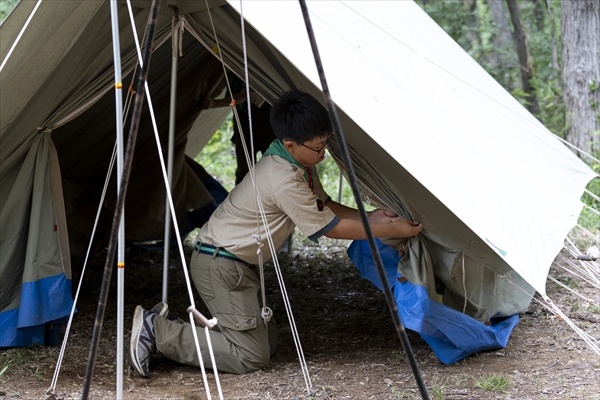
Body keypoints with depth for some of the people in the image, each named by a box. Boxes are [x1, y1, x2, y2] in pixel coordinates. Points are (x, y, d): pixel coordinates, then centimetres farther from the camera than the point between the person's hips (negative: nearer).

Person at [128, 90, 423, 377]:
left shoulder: (300, 165, 3)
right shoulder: (285, 181, -26)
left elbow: (325, 207, 17)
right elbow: (332, 229, -19)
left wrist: (369, 217, 2)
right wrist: (393, 230, -12)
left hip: (237, 264, 11)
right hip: (219, 265, -11)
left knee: (267, 342, 14)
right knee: (251, 356, -11)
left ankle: (167, 325, 12)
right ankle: (157, 331, -8)